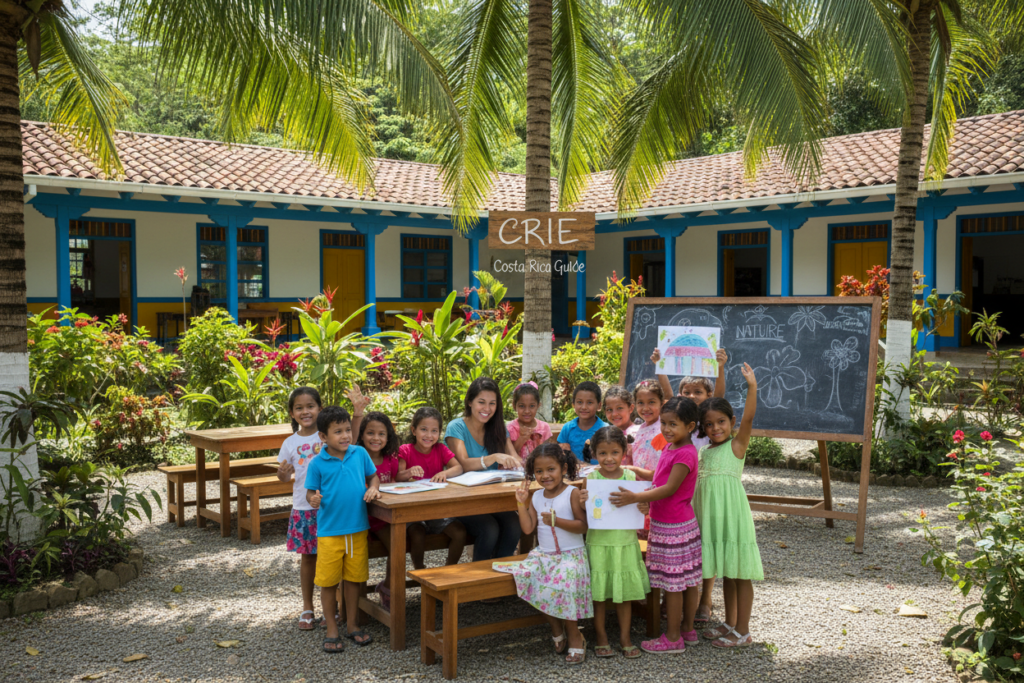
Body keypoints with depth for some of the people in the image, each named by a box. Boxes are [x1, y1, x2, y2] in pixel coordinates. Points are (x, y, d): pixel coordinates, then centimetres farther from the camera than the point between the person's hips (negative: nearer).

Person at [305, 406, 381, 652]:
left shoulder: (360, 453, 0)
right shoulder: (318, 463, -7)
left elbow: (373, 475, 14)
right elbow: (310, 492, -1)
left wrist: (373, 488, -7)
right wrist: (314, 499, -23)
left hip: (358, 528, 3)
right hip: (329, 530, -2)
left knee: (354, 579, 13)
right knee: (328, 582, 5)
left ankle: (352, 625, 28)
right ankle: (332, 630, 19)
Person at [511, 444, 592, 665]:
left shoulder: (573, 494, -7)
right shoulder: (536, 497, 10)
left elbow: (583, 525, -15)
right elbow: (528, 528, 4)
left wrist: (557, 521, -23)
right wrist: (521, 503, -1)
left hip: (570, 554, -6)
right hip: (543, 553, 6)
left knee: (561, 585, -29)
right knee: (526, 576, -19)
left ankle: (575, 638, -5)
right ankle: (556, 630, 2)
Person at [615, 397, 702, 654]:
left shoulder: (685, 454, -19)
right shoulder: (670, 448, 11)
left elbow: (669, 488, -25)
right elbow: (656, 476, 24)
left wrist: (635, 497, -29)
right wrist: (631, 469, 14)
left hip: (674, 529, -9)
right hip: (663, 524, 9)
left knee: (672, 582, -1)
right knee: (688, 580, 17)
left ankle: (673, 638, 8)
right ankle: (688, 629, 26)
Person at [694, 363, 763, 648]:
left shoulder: (736, 445, -5)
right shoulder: (705, 452, 13)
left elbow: (748, 418, -17)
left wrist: (752, 387, -27)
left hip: (732, 515, -7)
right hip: (711, 517, 7)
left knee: (740, 574, 1)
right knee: (725, 574, 16)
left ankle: (743, 632, 8)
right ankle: (730, 625, 27)